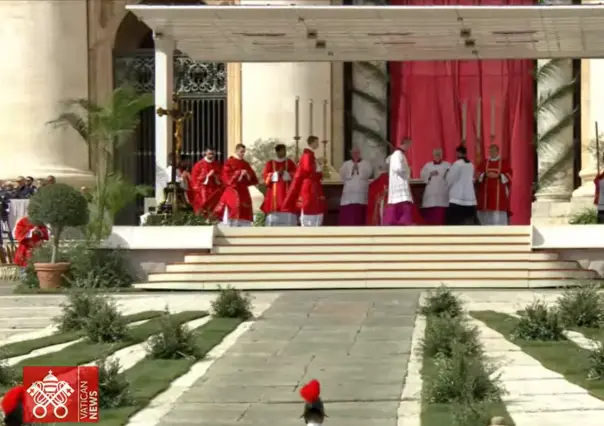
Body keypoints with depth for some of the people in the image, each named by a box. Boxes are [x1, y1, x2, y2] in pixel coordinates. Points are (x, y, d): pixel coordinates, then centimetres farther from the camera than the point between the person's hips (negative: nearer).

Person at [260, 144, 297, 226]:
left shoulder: (290, 163, 13)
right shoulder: (270, 163, 12)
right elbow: (265, 176, 0)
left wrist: (285, 173, -14)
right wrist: (277, 174, -14)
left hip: (287, 193, 0)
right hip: (274, 194, 0)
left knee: (288, 216, -8)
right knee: (273, 217, -6)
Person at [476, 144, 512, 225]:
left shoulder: (504, 163, 7)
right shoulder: (483, 164, 14)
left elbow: (509, 175, -1)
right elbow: (478, 174, 6)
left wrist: (498, 176, -16)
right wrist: (485, 175, -14)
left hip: (499, 193, -2)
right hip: (486, 193, 3)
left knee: (499, 215, -9)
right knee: (485, 215, -1)